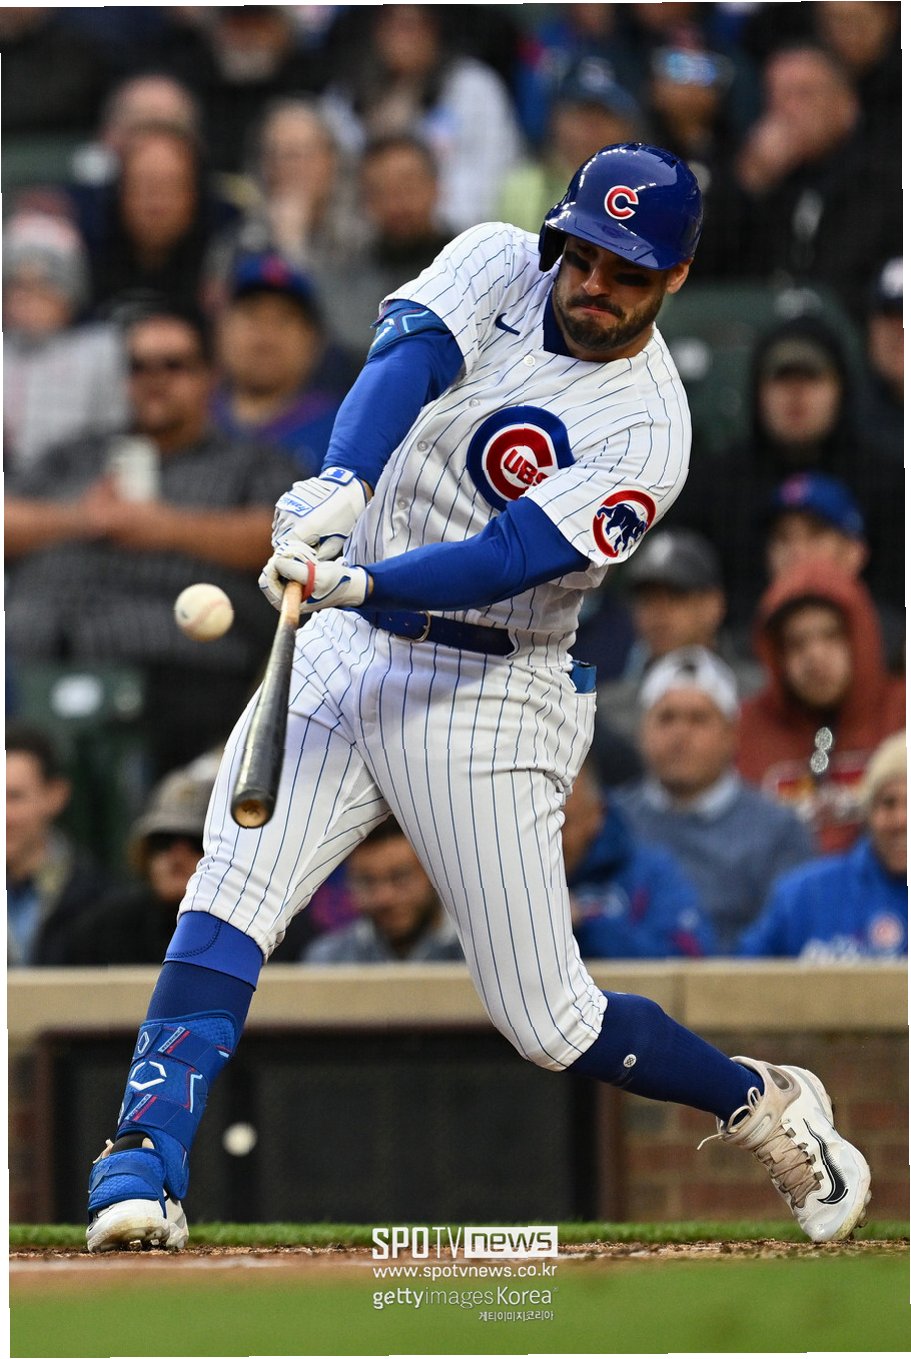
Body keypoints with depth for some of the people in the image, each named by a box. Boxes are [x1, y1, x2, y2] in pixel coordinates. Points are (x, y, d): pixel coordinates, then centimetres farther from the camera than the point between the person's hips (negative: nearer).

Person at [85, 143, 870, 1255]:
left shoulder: (646, 434, -14)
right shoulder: (501, 266, -1)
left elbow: (505, 559, -26)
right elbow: (404, 359, -20)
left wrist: (357, 583, -42)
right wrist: (342, 487, -40)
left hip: (485, 697, -4)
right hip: (340, 658, 4)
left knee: (546, 1022, -1)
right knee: (231, 897, -18)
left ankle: (766, 1108, 23)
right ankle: (141, 1167, -21)